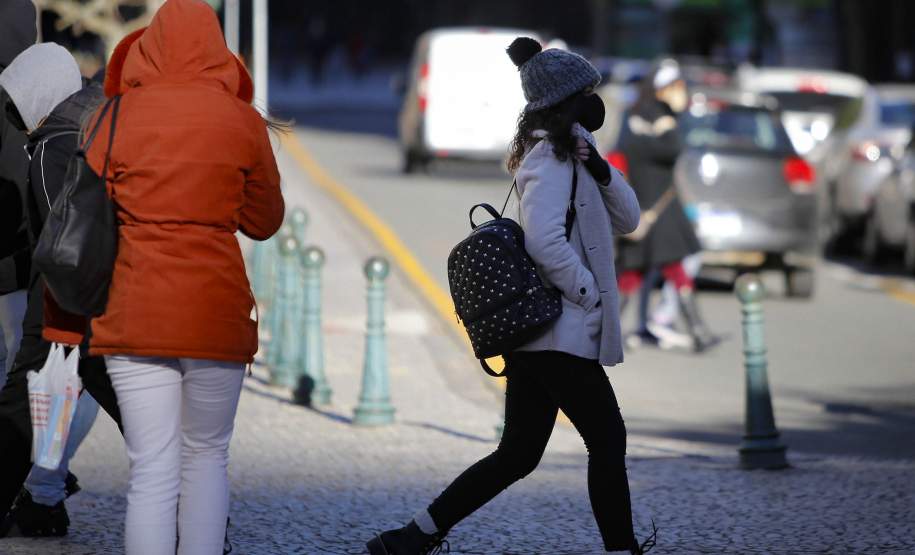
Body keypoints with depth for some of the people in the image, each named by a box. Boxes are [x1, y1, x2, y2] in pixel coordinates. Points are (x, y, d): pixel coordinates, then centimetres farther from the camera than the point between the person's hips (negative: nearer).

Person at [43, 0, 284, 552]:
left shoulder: (116, 116, -1)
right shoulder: (242, 121, 0)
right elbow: (264, 221, 10)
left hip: (134, 315, 0)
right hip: (216, 313, 0)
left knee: (153, 471, 1)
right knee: (206, 457, 16)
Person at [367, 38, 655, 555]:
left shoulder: (565, 154, 20)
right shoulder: (552, 158, -11)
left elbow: (626, 218, 17)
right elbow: (544, 241, -25)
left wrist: (599, 169, -1)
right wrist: (590, 295, -16)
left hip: (532, 333, 10)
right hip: (561, 333, -10)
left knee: (517, 455, 9)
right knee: (608, 439, -3)